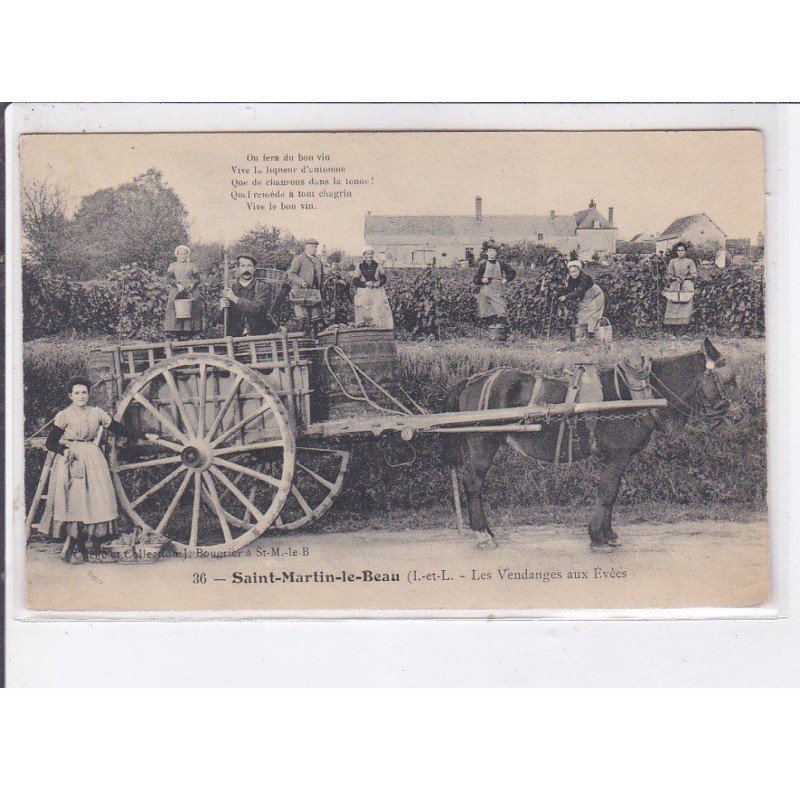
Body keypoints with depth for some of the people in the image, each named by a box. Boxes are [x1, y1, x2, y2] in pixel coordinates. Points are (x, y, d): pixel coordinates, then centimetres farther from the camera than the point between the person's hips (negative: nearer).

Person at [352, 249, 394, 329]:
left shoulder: (378, 266, 11)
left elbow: (384, 278, 10)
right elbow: (355, 281, 2)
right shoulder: (360, 267, 7)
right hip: (364, 294, -1)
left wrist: (379, 283, -12)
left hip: (377, 293, 1)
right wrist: (366, 284, -12)